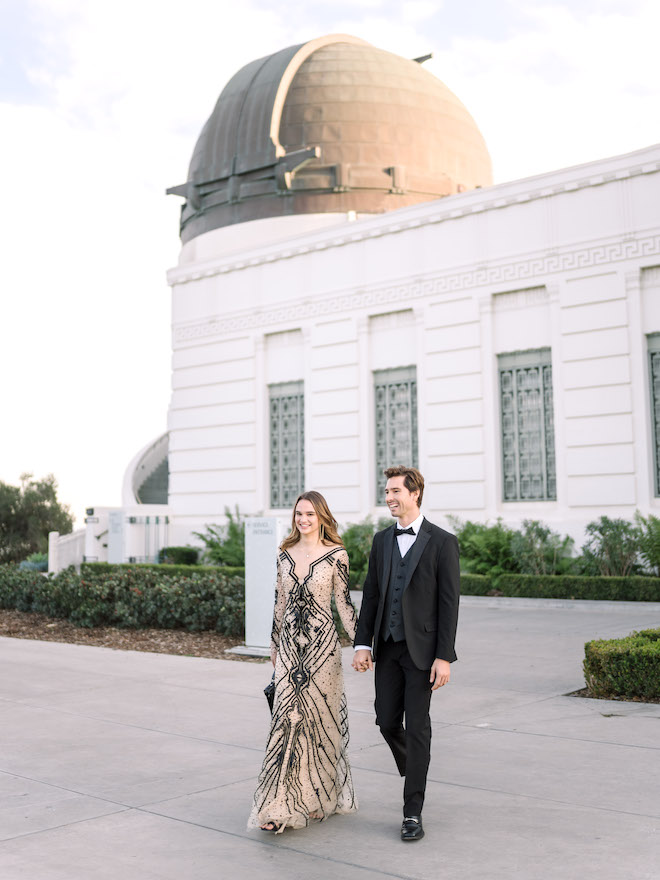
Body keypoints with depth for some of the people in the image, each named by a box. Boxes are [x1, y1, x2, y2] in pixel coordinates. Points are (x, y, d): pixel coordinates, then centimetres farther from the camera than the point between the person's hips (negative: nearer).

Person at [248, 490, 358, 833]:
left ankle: (319, 797, 21)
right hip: (289, 644, 4)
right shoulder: (285, 554, 8)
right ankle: (282, 805, 5)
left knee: (318, 717, 3)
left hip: (321, 644, -4)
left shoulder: (336, 555, -6)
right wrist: (274, 643, 16)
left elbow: (344, 602, -3)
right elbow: (280, 601, 14)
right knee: (288, 716, 0)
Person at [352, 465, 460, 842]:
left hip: (422, 648, -5)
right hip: (388, 647, 5)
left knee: (417, 727, -1)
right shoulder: (382, 540, 9)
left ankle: (413, 812, 9)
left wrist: (444, 657, -14)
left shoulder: (442, 542, -7)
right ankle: (414, 771, 39)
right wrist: (363, 644, 1)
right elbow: (371, 595, 10)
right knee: (387, 721, 8)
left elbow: (449, 602, -9)